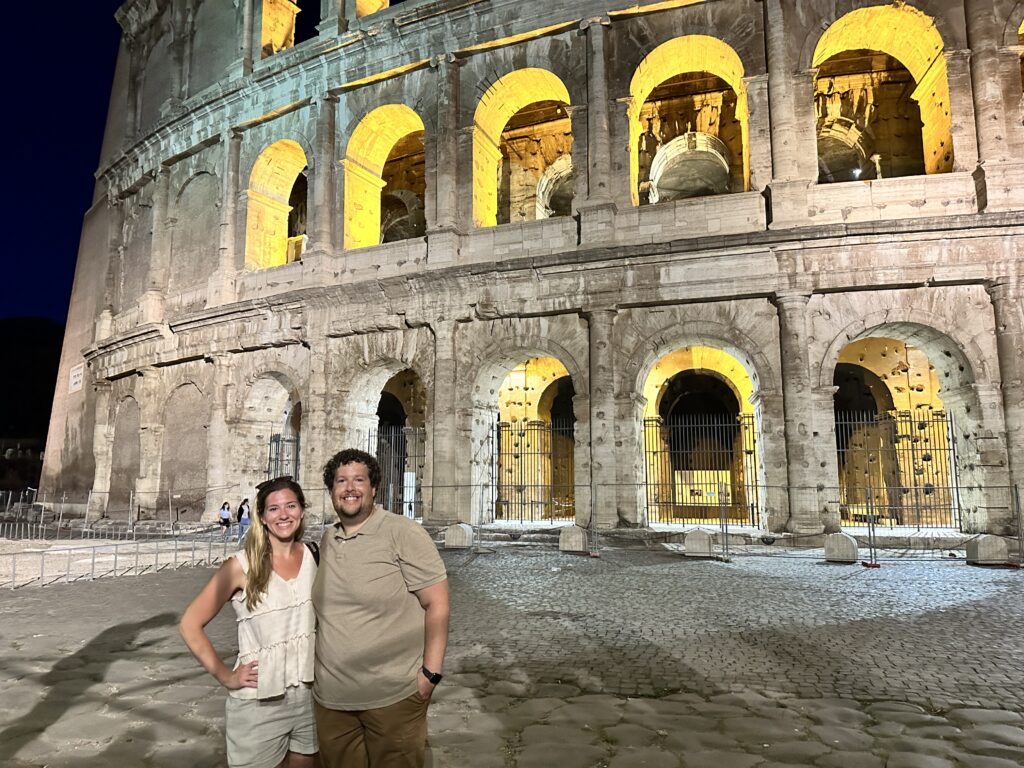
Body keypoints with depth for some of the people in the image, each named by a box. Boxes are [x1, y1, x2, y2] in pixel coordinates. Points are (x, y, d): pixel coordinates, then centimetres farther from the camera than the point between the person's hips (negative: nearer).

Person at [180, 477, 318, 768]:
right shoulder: (242, 566, -12)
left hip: (309, 694, 4)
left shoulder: (311, 556, -1)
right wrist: (225, 676, -10)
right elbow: (190, 624, -7)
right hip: (259, 702, -4)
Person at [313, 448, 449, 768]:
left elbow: (437, 604, -13)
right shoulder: (326, 541, 7)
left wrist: (430, 673, -15)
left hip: (393, 697, -5)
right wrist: (314, 667, 13)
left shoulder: (403, 533, -12)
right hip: (330, 698, 5)